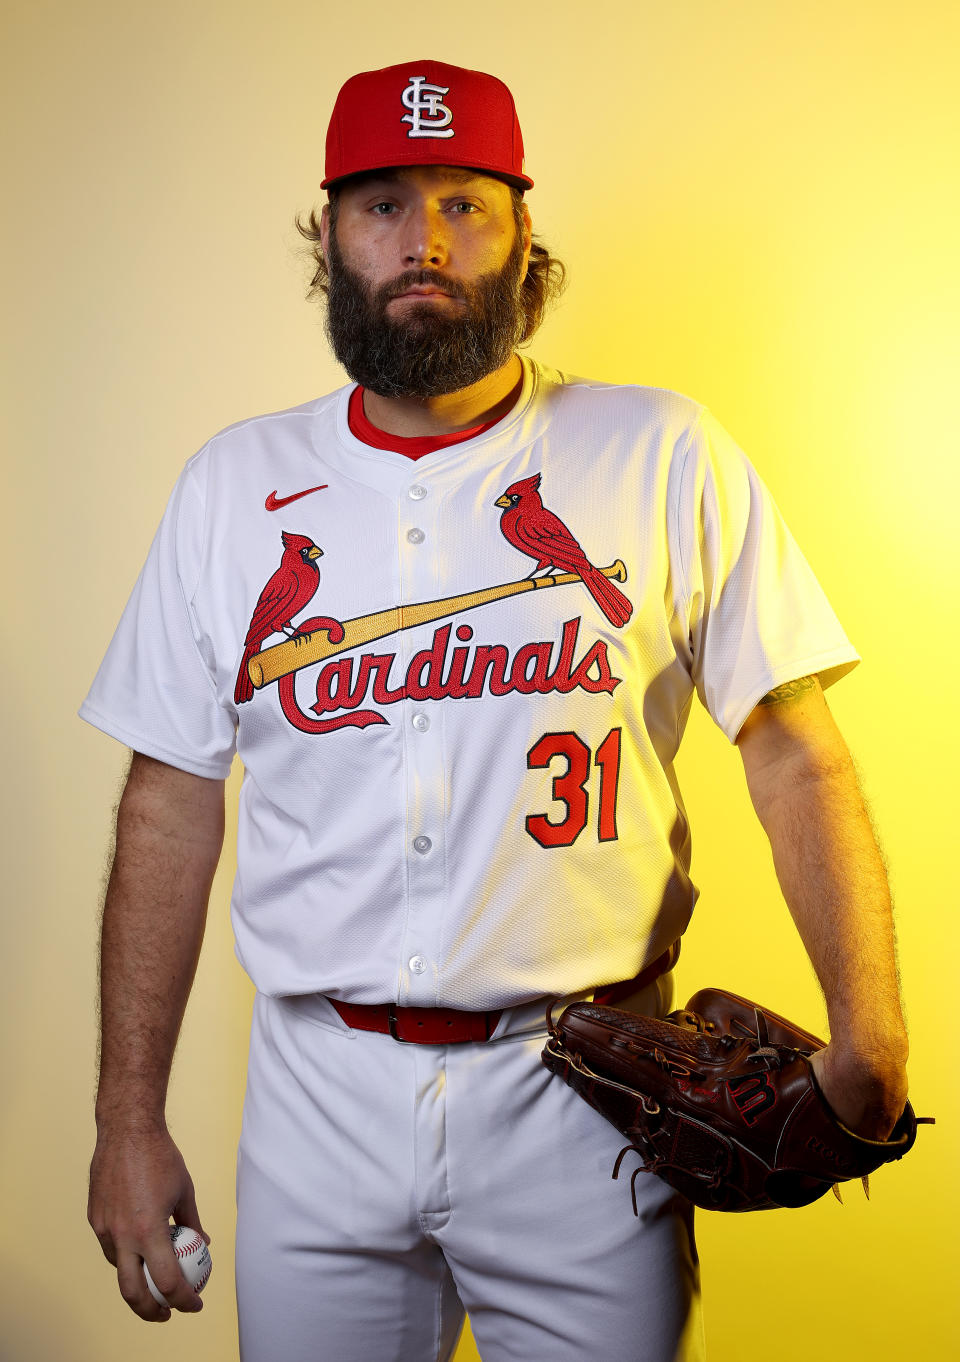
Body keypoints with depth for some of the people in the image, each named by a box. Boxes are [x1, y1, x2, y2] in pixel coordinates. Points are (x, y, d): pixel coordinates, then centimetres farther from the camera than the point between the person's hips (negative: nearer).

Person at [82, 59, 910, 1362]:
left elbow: (798, 761, -3)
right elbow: (171, 809, 3)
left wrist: (869, 1041, -12)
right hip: (319, 1097, 2)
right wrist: (128, 1117, 3)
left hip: (583, 1098, -1)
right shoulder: (235, 485, 2)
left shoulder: (664, 459, -4)